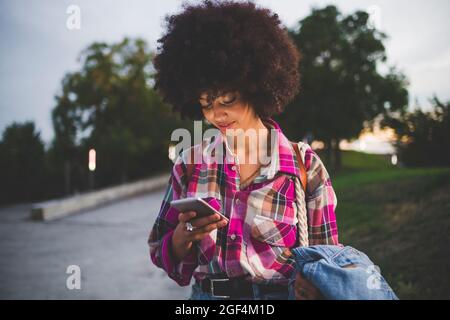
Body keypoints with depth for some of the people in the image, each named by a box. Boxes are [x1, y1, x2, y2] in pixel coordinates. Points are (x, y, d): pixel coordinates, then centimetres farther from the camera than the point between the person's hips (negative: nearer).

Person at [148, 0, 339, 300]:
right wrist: (185, 235, -11)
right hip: (205, 293, 2)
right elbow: (165, 255, 9)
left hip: (281, 292, -1)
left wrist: (308, 288, -16)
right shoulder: (191, 163, 3)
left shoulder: (304, 165, -3)